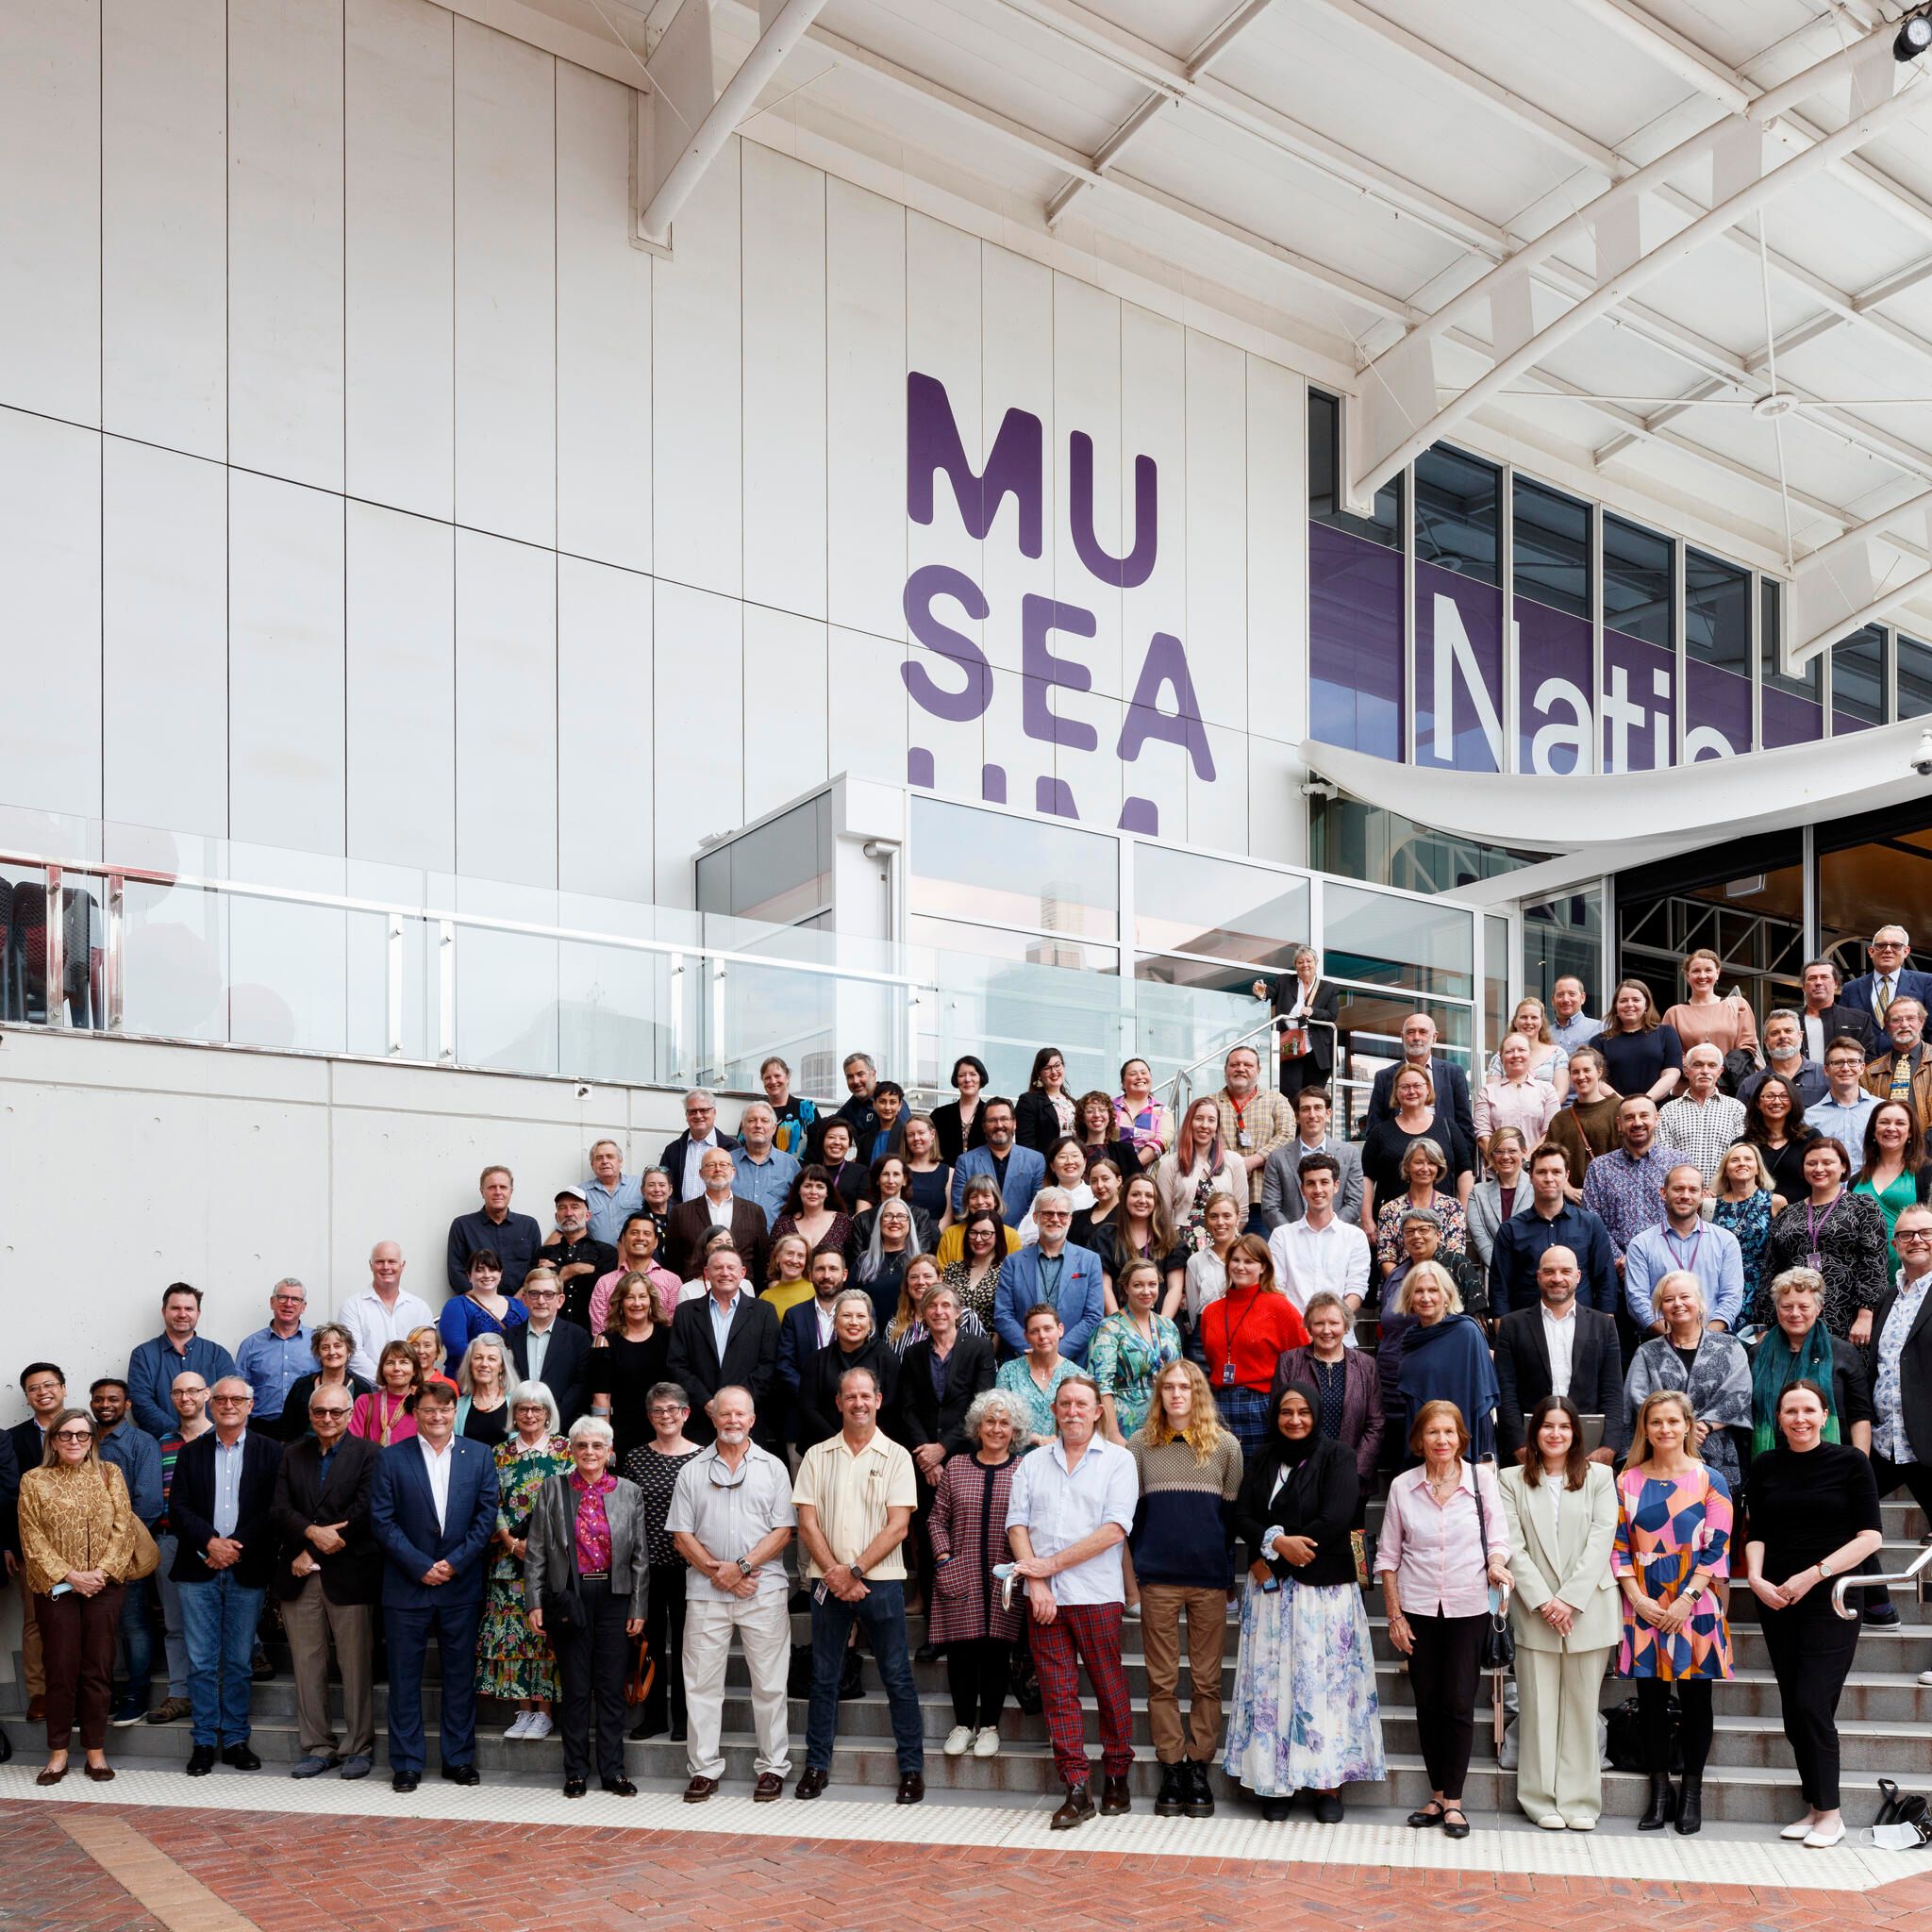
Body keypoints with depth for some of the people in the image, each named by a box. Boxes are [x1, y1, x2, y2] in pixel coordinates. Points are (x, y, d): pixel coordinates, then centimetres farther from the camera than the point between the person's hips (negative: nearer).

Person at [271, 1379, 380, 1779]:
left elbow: (363, 1513, -10)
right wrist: (313, 1532, -17)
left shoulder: (368, 1455, -1)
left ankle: (358, 1747, 11)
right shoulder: (292, 1456, 13)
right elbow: (279, 1509, 2)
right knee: (306, 1664, 8)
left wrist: (313, 1552, -10)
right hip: (300, 1579, 4)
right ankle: (317, 1747, 18)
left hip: (348, 1576, -4)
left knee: (355, 1665, 1)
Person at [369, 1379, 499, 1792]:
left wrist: (454, 1563, -9)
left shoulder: (479, 1456, 4)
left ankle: (459, 1758, 18)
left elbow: (486, 1516, 1)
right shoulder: (393, 1458, 0)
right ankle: (406, 1763, 14)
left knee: (460, 1675, 7)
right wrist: (419, 1566, -11)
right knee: (404, 1676, 4)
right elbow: (382, 1520, -4)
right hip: (406, 1584, -1)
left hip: (461, 1585, 1)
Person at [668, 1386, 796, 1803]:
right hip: (705, 1592, 1)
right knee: (701, 1682, 3)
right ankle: (704, 1768, 13)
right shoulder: (692, 1471, 9)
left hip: (763, 1590, -1)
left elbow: (783, 1530, -1)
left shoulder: (772, 1467, 6)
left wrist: (742, 1566, -12)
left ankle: (773, 1768, 11)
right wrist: (716, 1570, -8)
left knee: (770, 1683, 2)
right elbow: (681, 1534, 5)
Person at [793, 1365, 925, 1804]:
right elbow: (807, 1522, 1)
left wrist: (855, 1570, -12)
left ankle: (912, 1767, 10)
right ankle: (817, 1764, 20)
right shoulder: (817, 1456, 6)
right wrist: (834, 1572, -10)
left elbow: (898, 1526, -6)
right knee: (823, 1677, 9)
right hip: (828, 1582, 2)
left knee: (897, 1678, 2)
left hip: (881, 1581, -2)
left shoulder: (895, 1456, 1)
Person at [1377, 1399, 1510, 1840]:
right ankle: (1437, 1795, 20)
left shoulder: (1482, 1479, -2)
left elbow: (1498, 1537, 3)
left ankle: (1453, 1800, 10)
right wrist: (1394, 1614, 1)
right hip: (1418, 1607, 1)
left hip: (1467, 1606, -1)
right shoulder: (1402, 1487, 0)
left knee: (1459, 1704, -2)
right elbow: (1387, 1554, 5)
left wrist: (1496, 1565, -19)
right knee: (1427, 1703, 7)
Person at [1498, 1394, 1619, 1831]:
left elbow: (1601, 1541, -3)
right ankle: (1543, 1800, 10)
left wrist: (1571, 1599, -11)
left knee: (1582, 1705, 4)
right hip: (1535, 1610, 0)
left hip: (1587, 1609, 0)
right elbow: (1514, 1547, -1)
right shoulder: (1512, 1480, 5)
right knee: (1538, 1705, 2)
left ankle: (1580, 1800, 12)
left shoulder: (1599, 1477, 5)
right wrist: (1542, 1601, -11)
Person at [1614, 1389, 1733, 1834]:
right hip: (1644, 1609, 2)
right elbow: (1619, 1546, 4)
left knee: (1694, 1697, 4)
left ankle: (1692, 1790, 17)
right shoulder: (1628, 1481, 5)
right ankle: (1659, 1790, 16)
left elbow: (1717, 1547, -4)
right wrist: (1638, 1599, -6)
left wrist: (1686, 1600, -11)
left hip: (1695, 1608, -2)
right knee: (1650, 1697, 5)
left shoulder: (1709, 1480, -1)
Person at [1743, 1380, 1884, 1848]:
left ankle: (1829, 1812, 4)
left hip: (1829, 1599, -4)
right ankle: (1815, 1807, 17)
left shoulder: (1849, 1462, -4)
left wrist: (1813, 1574, -13)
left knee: (1812, 1704, -9)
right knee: (1793, 1708, 7)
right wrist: (1755, 1577, -7)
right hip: (1776, 1600, 4)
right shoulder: (1765, 1467, 7)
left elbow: (1870, 1536, -7)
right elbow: (1756, 1532, 11)